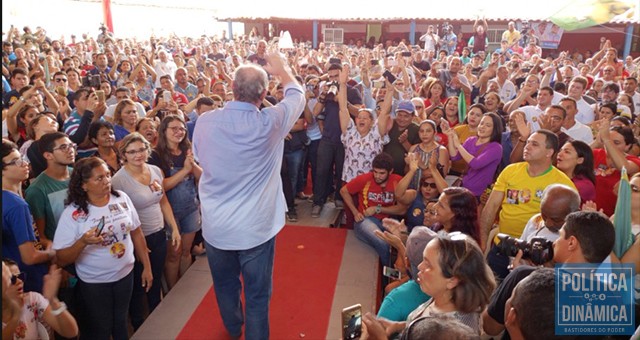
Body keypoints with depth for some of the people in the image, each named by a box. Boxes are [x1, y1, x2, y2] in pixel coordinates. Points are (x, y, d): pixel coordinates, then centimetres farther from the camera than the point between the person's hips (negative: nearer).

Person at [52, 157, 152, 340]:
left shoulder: (122, 199, -7)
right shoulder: (73, 214, -19)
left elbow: (137, 233, 3)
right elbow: (61, 260, -16)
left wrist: (147, 266, 5)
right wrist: (83, 242, -34)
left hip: (125, 274, 3)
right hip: (93, 283, -3)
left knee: (121, 325, 22)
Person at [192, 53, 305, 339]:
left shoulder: (204, 122, -10)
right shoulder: (270, 122, -17)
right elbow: (296, 95, 3)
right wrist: (281, 68, 20)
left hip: (215, 226, 4)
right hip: (255, 227, -4)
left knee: (225, 285, 26)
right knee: (257, 294, 13)